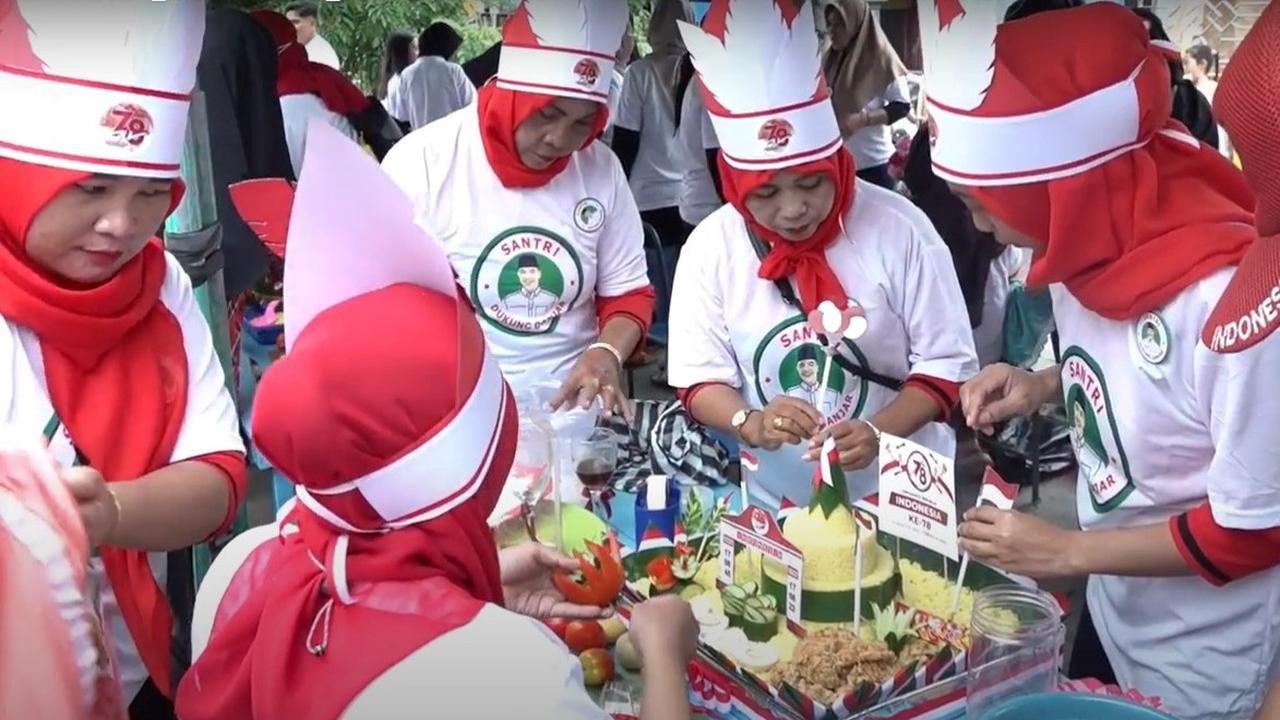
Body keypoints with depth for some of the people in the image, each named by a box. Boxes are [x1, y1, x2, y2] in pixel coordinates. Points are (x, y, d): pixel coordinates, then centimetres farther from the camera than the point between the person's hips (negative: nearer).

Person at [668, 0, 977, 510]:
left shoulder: (897, 228, -9)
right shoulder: (711, 245, -5)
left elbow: (945, 365, -5)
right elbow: (698, 375, -2)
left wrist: (877, 433, -21)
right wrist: (749, 422, -22)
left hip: (898, 493, -2)